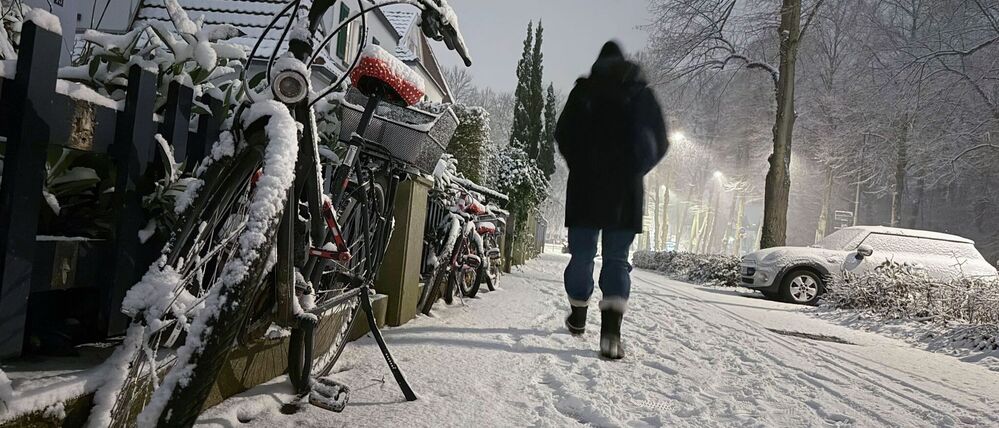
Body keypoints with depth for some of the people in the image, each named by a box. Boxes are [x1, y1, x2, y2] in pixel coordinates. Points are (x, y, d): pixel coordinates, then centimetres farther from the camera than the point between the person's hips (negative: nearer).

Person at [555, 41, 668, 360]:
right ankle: (611, 328, -18)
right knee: (617, 258, 0)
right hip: (626, 190, 0)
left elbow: (563, 134, 1)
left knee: (582, 253, 10)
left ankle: (578, 318, 26)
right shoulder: (642, 93, 9)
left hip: (585, 185, 0)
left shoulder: (583, 91, 7)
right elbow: (660, 142, 5)